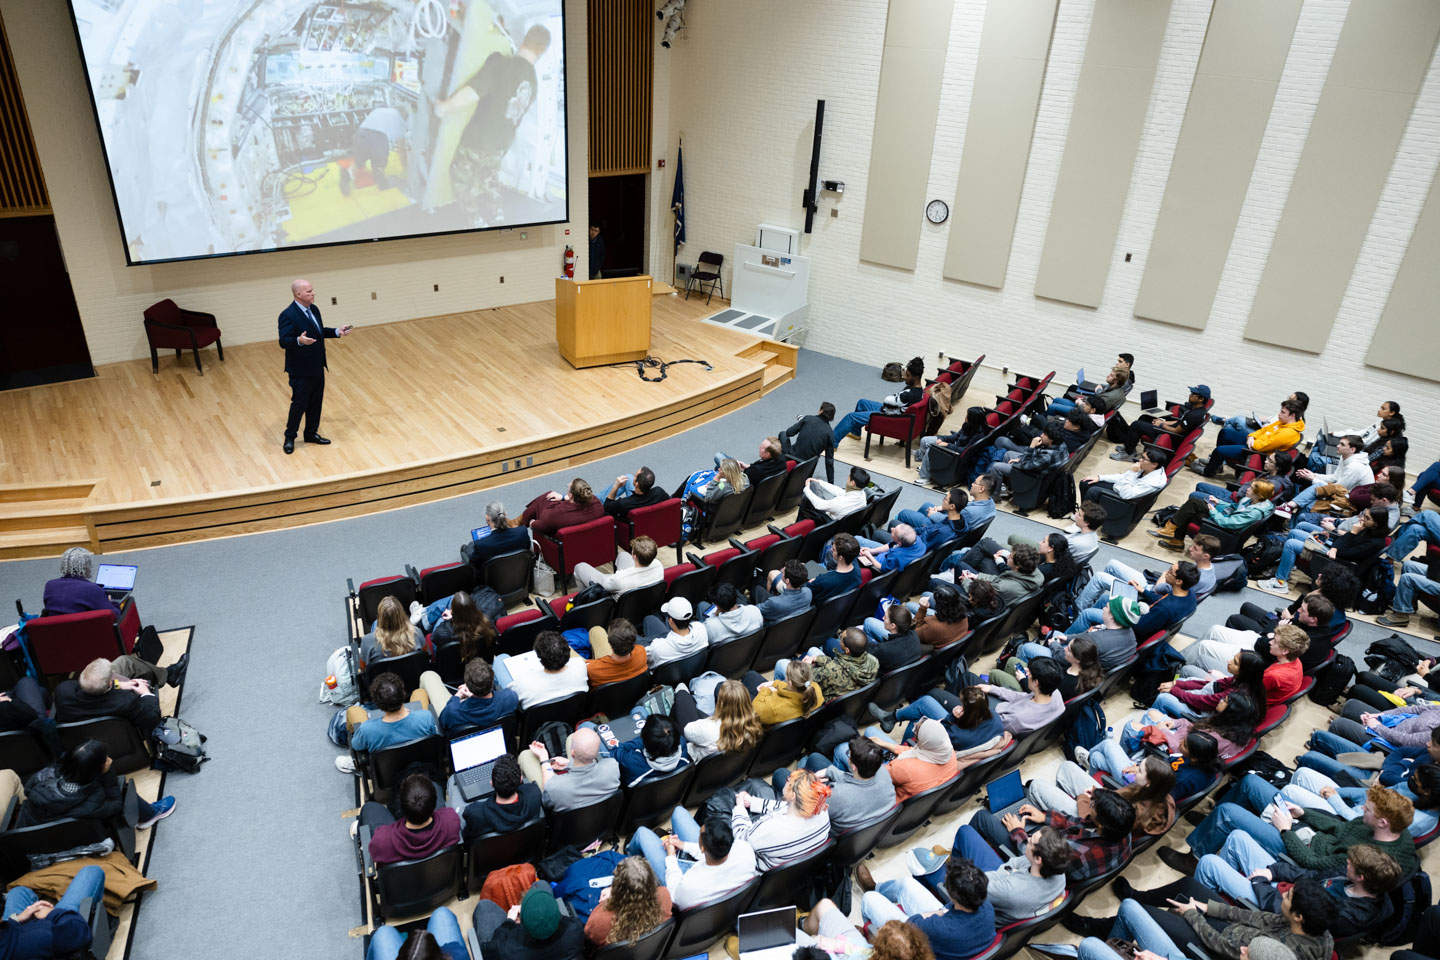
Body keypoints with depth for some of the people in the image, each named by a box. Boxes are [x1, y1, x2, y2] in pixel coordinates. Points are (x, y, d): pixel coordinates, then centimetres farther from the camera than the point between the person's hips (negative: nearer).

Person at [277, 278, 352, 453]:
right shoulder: (288, 315, -20)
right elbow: (283, 342, -25)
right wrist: (299, 341, -43)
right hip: (301, 370, -8)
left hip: (317, 367, 8)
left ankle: (311, 433, 31)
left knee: (316, 402, 16)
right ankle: (289, 438, 18)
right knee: (299, 404, 2)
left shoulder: (313, 309, 6)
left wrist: (337, 332, 8)